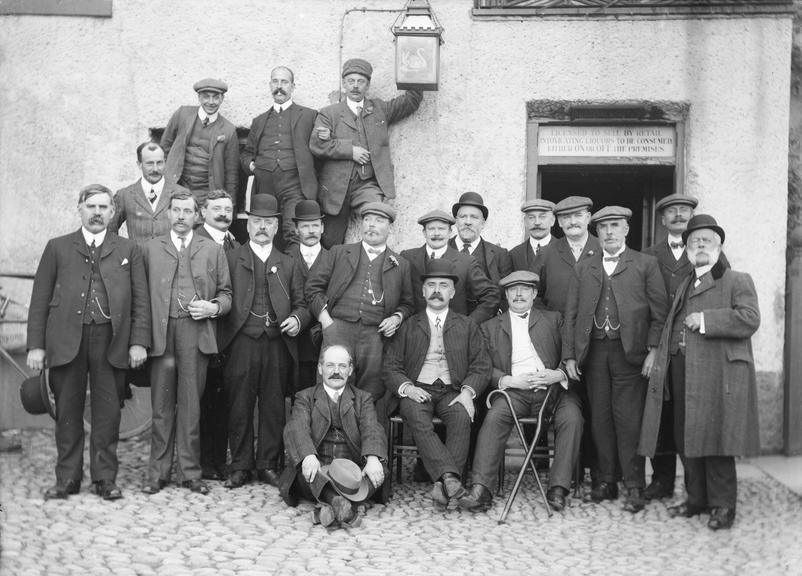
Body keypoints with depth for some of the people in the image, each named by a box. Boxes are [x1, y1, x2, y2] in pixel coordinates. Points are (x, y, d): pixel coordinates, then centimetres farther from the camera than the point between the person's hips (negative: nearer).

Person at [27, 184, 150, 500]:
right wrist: (36, 345, 0)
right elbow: (39, 300, 8)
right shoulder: (57, 248, 11)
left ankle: (105, 479, 12)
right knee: (67, 412, 5)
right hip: (66, 341, 0)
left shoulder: (128, 251, 12)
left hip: (111, 342, 0)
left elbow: (141, 300, 7)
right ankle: (67, 479, 15)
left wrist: (139, 342, -3)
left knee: (108, 413, 2)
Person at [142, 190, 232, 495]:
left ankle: (190, 473, 11)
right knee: (161, 406, 4)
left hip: (196, 334, 0)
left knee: (191, 406, 2)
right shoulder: (151, 248, 13)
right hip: (161, 333, 0)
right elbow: (143, 293, 8)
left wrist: (213, 307, -6)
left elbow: (226, 293, 14)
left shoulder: (213, 250, 12)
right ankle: (158, 472, 12)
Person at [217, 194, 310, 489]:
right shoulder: (230, 259, 9)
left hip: (277, 345, 2)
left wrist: (297, 319, -7)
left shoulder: (289, 265, 16)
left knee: (273, 407, 4)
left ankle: (268, 465, 14)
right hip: (241, 344, -2)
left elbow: (301, 303, 13)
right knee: (240, 406, 2)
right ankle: (240, 466, 12)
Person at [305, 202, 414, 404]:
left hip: (374, 334, 0)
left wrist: (397, 318, 0)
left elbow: (408, 304, 21)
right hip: (338, 328, 0)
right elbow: (314, 285, 12)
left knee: (371, 398, -5)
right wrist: (324, 317, 0)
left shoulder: (400, 265, 18)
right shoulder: (340, 253, 17)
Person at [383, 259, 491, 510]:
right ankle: (450, 476, -45)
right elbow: (391, 367, 10)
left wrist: (468, 391, -10)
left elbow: (481, 366, 10)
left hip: (452, 392, 1)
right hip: (417, 391, 0)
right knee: (417, 417, -35)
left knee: (461, 416, -34)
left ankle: (442, 485, -39)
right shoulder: (407, 326, 17)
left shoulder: (467, 326, 19)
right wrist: (406, 387, -12)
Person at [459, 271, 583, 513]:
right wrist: (509, 380, -10)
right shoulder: (491, 327, 19)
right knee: (494, 417, -30)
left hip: (553, 387, 0)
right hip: (514, 391, 0)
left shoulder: (554, 319, 21)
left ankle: (558, 488, -26)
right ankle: (481, 490, -32)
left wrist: (559, 374, -11)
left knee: (572, 417, -30)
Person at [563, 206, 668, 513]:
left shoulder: (646, 264, 7)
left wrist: (653, 350, -9)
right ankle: (606, 482, 15)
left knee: (628, 419, -6)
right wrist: (569, 355, 4)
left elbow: (659, 311, 1)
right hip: (594, 351, 4)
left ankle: (634, 488, 0)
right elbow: (571, 314, 12)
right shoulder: (583, 268, 16)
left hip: (629, 351, -3)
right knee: (600, 418, 6)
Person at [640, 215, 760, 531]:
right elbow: (671, 327, 26)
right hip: (683, 372, 6)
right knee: (687, 439, 10)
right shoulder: (684, 286, 23)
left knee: (715, 440, -5)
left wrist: (705, 320, -15)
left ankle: (723, 505, 7)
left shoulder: (737, 281, 3)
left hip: (718, 373, -6)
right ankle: (697, 499, 23)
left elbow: (750, 319, -13)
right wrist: (661, 359, 14)